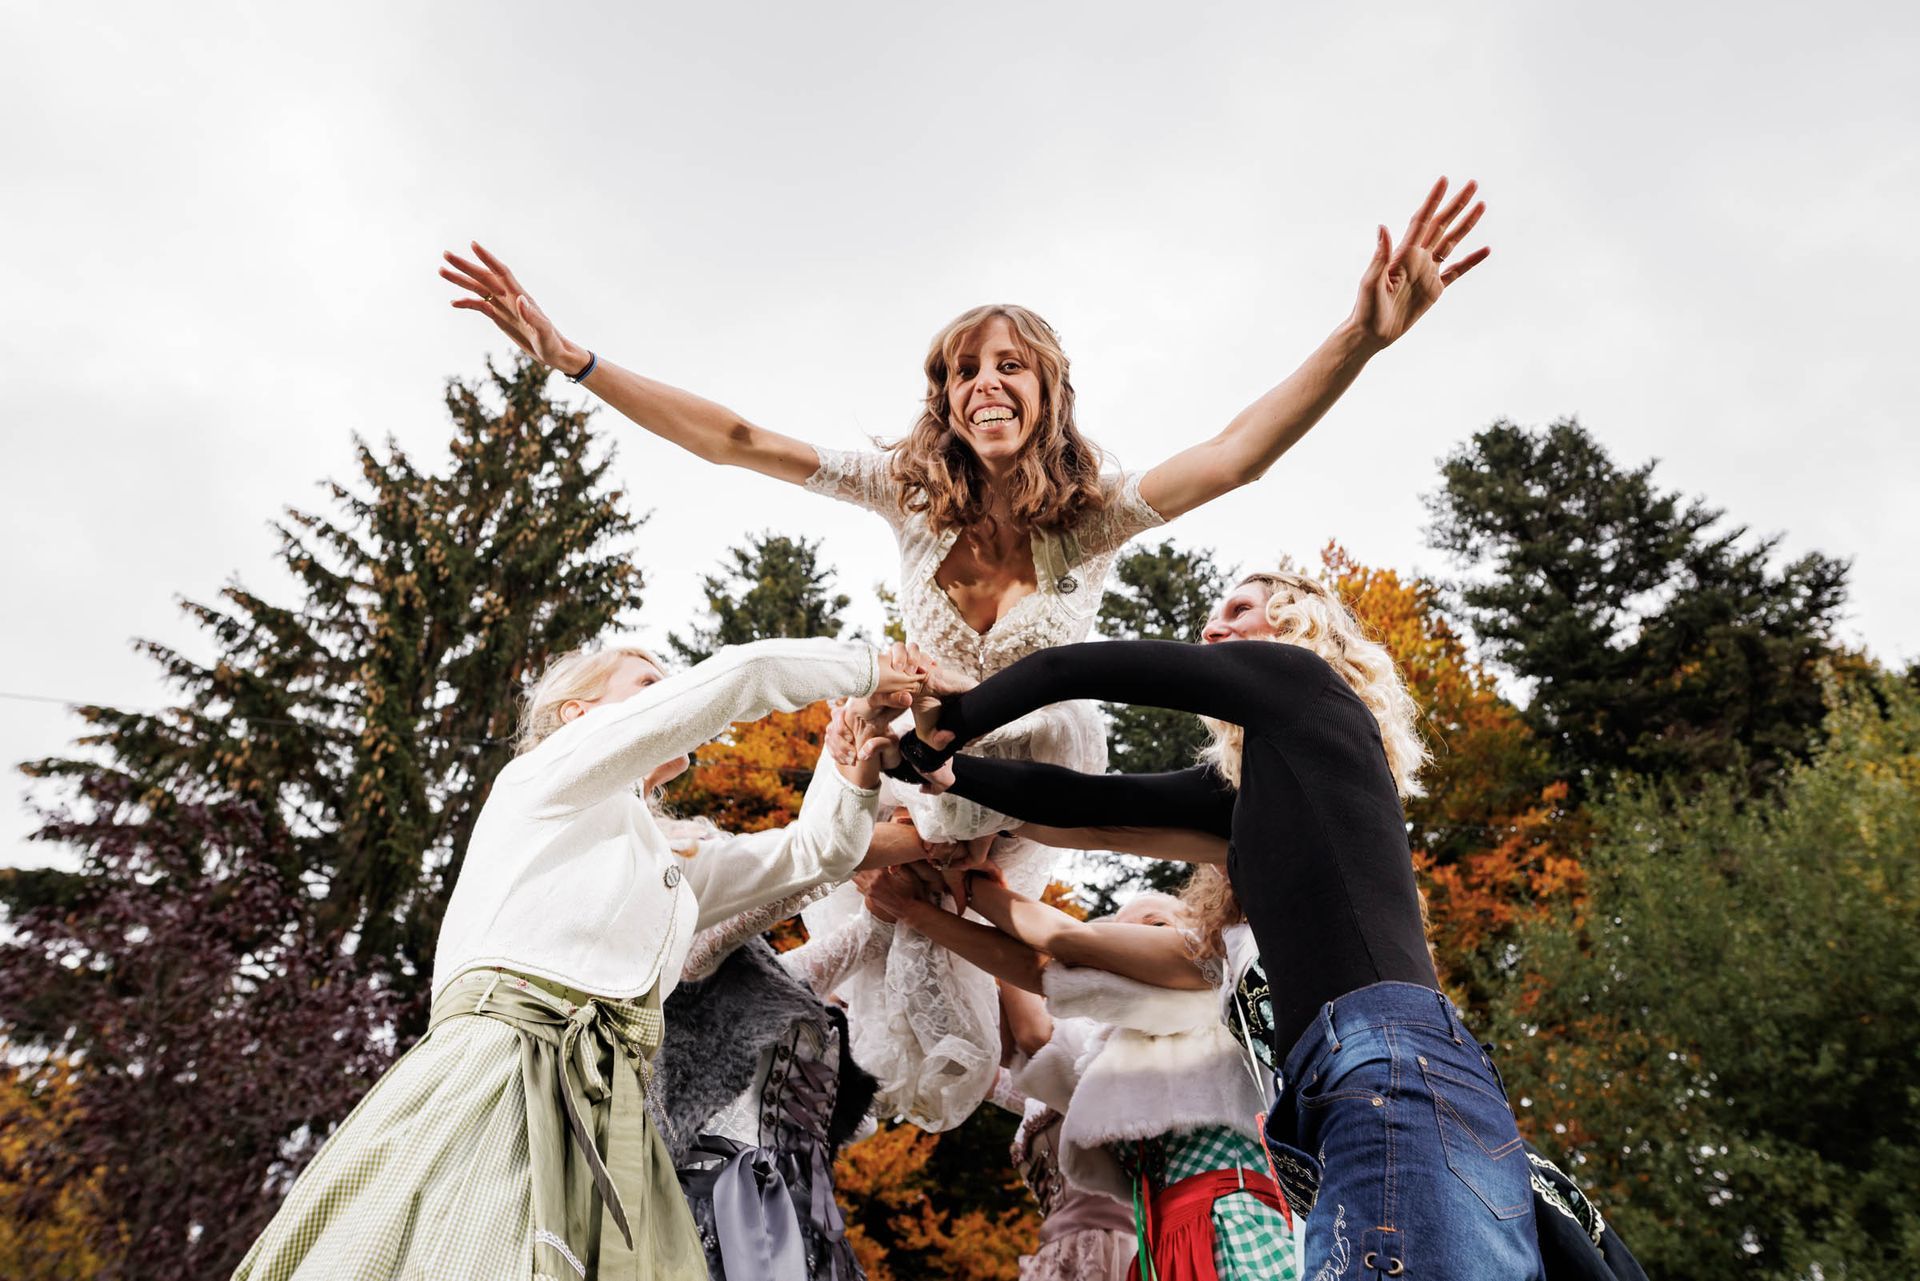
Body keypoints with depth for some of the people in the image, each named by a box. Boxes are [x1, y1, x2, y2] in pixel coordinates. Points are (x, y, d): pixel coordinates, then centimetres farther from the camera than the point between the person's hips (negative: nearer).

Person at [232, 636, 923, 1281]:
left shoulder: (668, 876, 29)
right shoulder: (545, 777, 8)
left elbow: (816, 851, 30)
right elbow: (736, 676, 0)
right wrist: (863, 667, 11)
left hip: (607, 1121, 7)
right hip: (492, 1085, -6)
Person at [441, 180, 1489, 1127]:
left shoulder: (1090, 517, -24)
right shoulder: (911, 494, -19)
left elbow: (1233, 457, -41)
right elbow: (734, 441, -23)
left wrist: (1362, 336, -56)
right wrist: (571, 358, -29)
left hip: (1041, 775, -2)